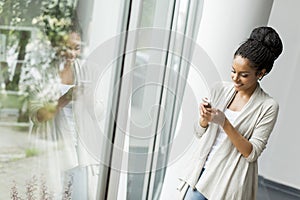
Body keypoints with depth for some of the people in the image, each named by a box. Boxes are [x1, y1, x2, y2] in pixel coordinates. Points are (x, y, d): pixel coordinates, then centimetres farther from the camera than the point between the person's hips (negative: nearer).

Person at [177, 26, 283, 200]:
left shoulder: (268, 107, -11)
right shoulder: (219, 90, 1)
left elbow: (252, 153, -14)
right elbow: (200, 133, 8)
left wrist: (224, 123, -23)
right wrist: (205, 118, -14)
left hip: (230, 183, -4)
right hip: (203, 170, 4)